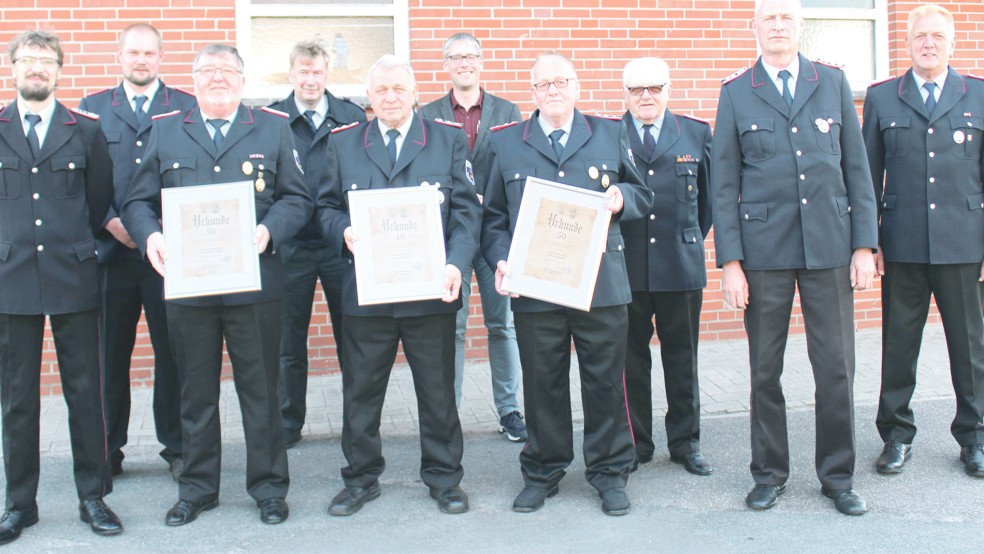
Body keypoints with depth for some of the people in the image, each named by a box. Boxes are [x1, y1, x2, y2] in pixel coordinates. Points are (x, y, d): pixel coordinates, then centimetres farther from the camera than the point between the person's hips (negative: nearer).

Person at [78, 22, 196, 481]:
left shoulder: (186, 108, 8)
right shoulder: (92, 109, 13)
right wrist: (110, 221, -8)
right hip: (110, 249, 1)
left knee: (173, 352, 2)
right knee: (110, 353, 6)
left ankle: (177, 449, 13)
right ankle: (107, 451, 17)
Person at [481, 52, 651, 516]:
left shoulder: (610, 135, 10)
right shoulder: (506, 143, 9)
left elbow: (643, 196, 15)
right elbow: (493, 216, 9)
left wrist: (621, 197, -8)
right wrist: (501, 261, -7)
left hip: (602, 284, 0)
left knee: (606, 381, 4)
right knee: (543, 385, 7)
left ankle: (609, 470, 20)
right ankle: (543, 473, 23)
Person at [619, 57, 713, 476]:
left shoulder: (697, 134, 8)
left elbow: (711, 194, 14)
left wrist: (694, 237, 10)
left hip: (681, 265, 1)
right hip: (625, 267, -1)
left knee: (682, 358, 8)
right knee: (631, 359, 6)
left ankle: (685, 441, 20)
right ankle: (635, 442, 18)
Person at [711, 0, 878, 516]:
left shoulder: (833, 83, 8)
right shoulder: (735, 93, 4)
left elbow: (857, 167, 8)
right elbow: (724, 184, 1)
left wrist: (864, 243, 0)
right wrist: (729, 261, -5)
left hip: (830, 245, 1)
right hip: (764, 250, -1)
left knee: (836, 366, 3)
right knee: (765, 370, 6)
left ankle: (837, 475, 18)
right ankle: (769, 473, 21)